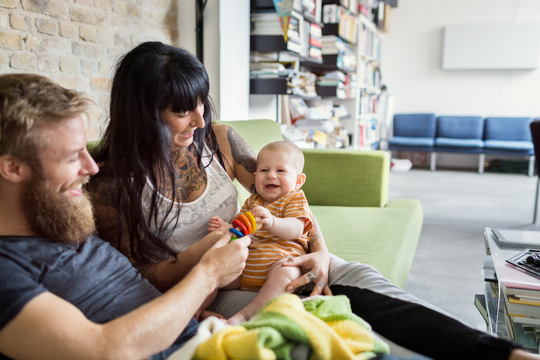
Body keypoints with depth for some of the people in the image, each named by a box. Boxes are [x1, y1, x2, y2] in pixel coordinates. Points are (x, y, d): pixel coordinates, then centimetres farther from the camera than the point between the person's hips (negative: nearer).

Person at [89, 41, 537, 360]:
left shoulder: (217, 140, -1)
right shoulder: (113, 185, -11)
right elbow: (146, 281, -7)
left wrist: (320, 251, -15)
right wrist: (213, 243, -23)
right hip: (204, 296, -4)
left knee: (359, 276, -23)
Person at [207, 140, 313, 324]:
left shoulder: (295, 199, 3)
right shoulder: (252, 201, 20)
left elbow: (295, 230, -17)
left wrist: (271, 222, -37)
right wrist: (224, 227, -4)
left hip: (280, 259, -6)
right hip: (245, 262, 6)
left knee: (285, 273, -37)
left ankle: (244, 315, -40)